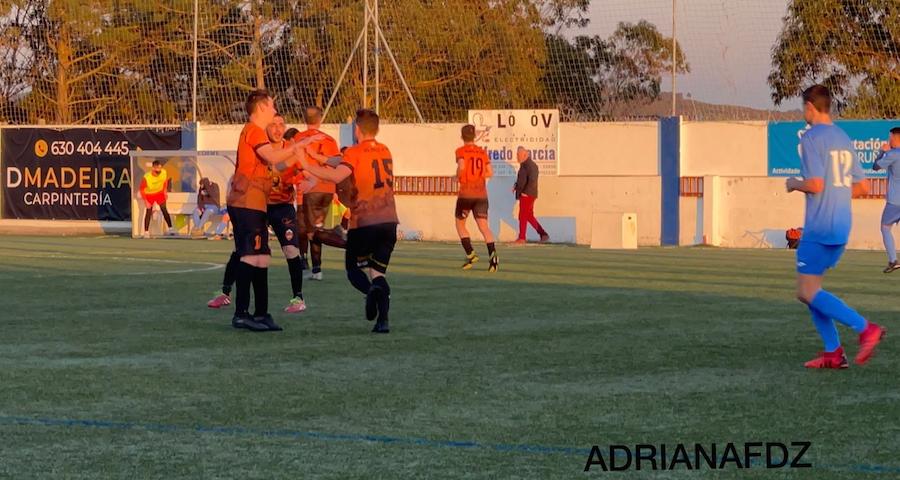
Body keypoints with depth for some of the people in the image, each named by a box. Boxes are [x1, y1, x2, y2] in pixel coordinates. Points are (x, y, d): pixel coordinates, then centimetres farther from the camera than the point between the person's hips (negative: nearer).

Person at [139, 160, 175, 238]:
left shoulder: (164, 173, -23)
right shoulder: (146, 177, -33)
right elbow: (142, 189, -20)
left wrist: (165, 191, 5)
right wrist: (145, 201, -22)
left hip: (159, 193, 3)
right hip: (149, 194, -3)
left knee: (164, 210, 0)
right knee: (149, 211, -4)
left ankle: (170, 228, 9)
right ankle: (146, 232, 3)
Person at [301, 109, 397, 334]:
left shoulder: (355, 153, -6)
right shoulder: (385, 151, 15)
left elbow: (337, 176, -23)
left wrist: (308, 166, -13)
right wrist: (317, 156, 23)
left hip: (363, 222, -5)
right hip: (389, 221, 5)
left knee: (354, 270, 8)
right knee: (377, 272, 11)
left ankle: (372, 289, -26)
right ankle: (383, 320, -7)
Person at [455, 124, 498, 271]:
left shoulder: (461, 151, -2)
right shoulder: (482, 152, 11)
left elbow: (461, 167, -18)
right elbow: (489, 173, 8)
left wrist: (457, 176, 1)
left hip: (466, 193, -3)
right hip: (481, 193, 3)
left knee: (460, 224, 15)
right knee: (484, 226, -6)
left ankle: (470, 254, 2)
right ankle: (492, 253, -29)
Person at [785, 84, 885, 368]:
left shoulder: (811, 138, -11)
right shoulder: (844, 139, 15)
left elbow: (815, 184, -19)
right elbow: (862, 187, 17)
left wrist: (794, 184, 0)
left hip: (818, 228, -9)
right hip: (841, 229, 9)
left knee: (808, 292, -7)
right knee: (809, 289, 13)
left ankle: (865, 329, -18)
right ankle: (833, 353, 6)